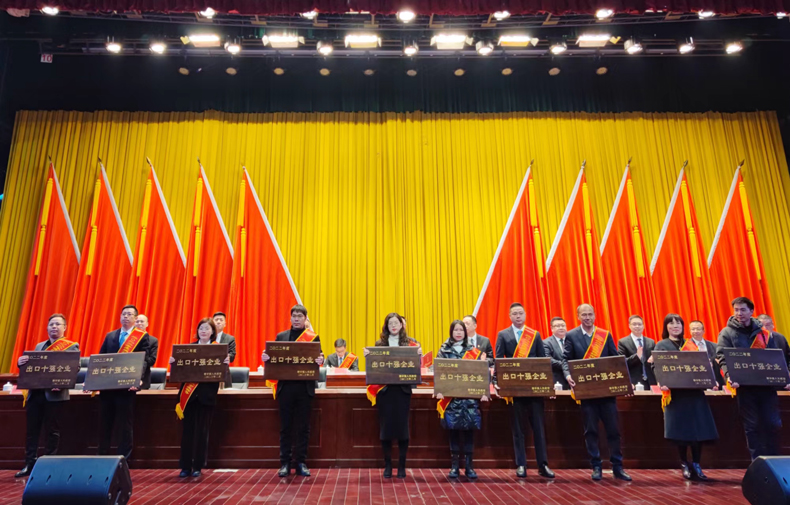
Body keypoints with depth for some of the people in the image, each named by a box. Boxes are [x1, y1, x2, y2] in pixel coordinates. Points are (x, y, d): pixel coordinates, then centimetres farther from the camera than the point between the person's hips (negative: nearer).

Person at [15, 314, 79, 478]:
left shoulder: (72, 346, 0)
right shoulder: (39, 346, 17)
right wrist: (21, 362, -9)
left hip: (55, 394, -5)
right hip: (35, 393, 5)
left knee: (52, 430, 3)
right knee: (32, 430, 8)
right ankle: (30, 464, 18)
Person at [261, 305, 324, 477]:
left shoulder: (313, 337, 5)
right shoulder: (281, 336, 10)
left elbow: (318, 358, -1)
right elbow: (273, 357, 6)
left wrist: (320, 360, -22)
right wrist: (266, 357, -15)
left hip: (305, 387, -1)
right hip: (285, 386, 1)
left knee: (303, 427, 6)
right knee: (285, 426, 8)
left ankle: (300, 463, 17)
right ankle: (285, 463, 17)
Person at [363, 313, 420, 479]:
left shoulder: (411, 343, 5)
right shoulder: (379, 343, 7)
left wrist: (419, 354, -16)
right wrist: (368, 355, -12)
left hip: (403, 389, 0)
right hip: (385, 390, 1)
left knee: (402, 425, 2)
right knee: (386, 426, 3)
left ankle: (402, 466, 15)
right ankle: (387, 465, 17)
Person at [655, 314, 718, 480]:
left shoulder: (691, 344, 16)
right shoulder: (661, 345, 5)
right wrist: (662, 383, -23)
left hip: (695, 391, 3)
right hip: (675, 393, -3)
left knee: (699, 429, -1)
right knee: (681, 430, -2)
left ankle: (696, 466, 9)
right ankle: (684, 465, 12)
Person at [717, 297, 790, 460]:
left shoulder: (763, 332, 9)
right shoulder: (727, 333, 0)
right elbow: (723, 358, -8)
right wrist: (729, 376, -24)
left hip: (767, 384, 2)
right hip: (744, 386, -2)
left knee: (773, 424, 5)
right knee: (752, 426, 3)